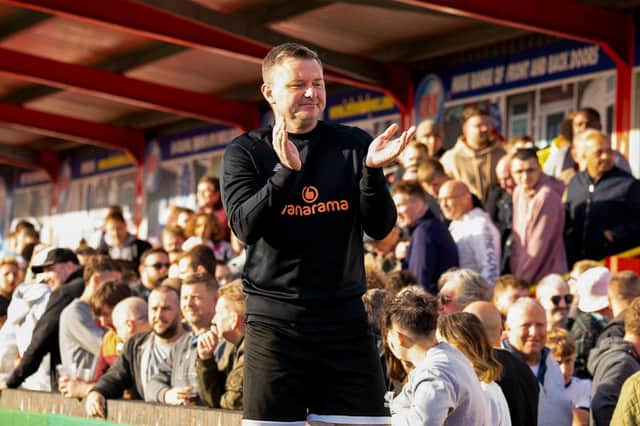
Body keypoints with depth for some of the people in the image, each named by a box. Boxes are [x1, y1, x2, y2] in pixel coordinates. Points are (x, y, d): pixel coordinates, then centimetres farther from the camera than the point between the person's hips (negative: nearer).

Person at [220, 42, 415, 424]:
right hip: (275, 323, -1)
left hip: (346, 320, 2)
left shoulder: (354, 145, 6)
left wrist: (373, 170, -17)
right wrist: (286, 170, -26)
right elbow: (246, 226, -12)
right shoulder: (245, 152, 2)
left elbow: (380, 228, 0)